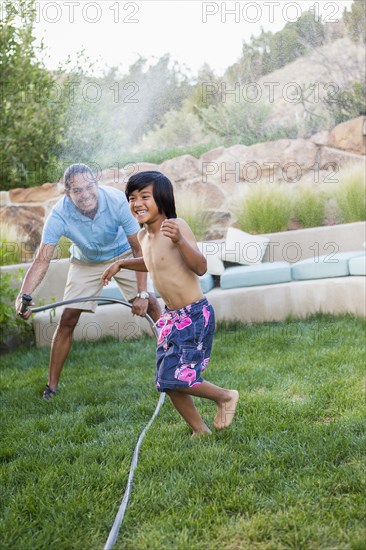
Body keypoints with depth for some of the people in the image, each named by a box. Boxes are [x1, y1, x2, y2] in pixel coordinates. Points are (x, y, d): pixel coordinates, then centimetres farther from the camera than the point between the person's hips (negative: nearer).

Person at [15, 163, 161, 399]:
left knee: (149, 302, -13)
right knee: (68, 318, -8)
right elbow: (42, 260, -33)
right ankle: (52, 386, 3)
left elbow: (140, 248, -26)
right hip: (85, 263, 0)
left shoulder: (117, 201, -34)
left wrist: (142, 293, -30)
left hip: (122, 255, 0)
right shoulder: (60, 215, -33)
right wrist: (24, 296, -50)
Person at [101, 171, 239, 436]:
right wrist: (122, 263, 20)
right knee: (167, 381, 9)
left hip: (195, 315, -8)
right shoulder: (143, 235, 6)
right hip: (171, 316, 8)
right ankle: (200, 430, 25)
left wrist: (179, 240, -38)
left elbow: (201, 267, -25)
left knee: (176, 377, -12)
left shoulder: (176, 226, -18)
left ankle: (226, 396, 13)